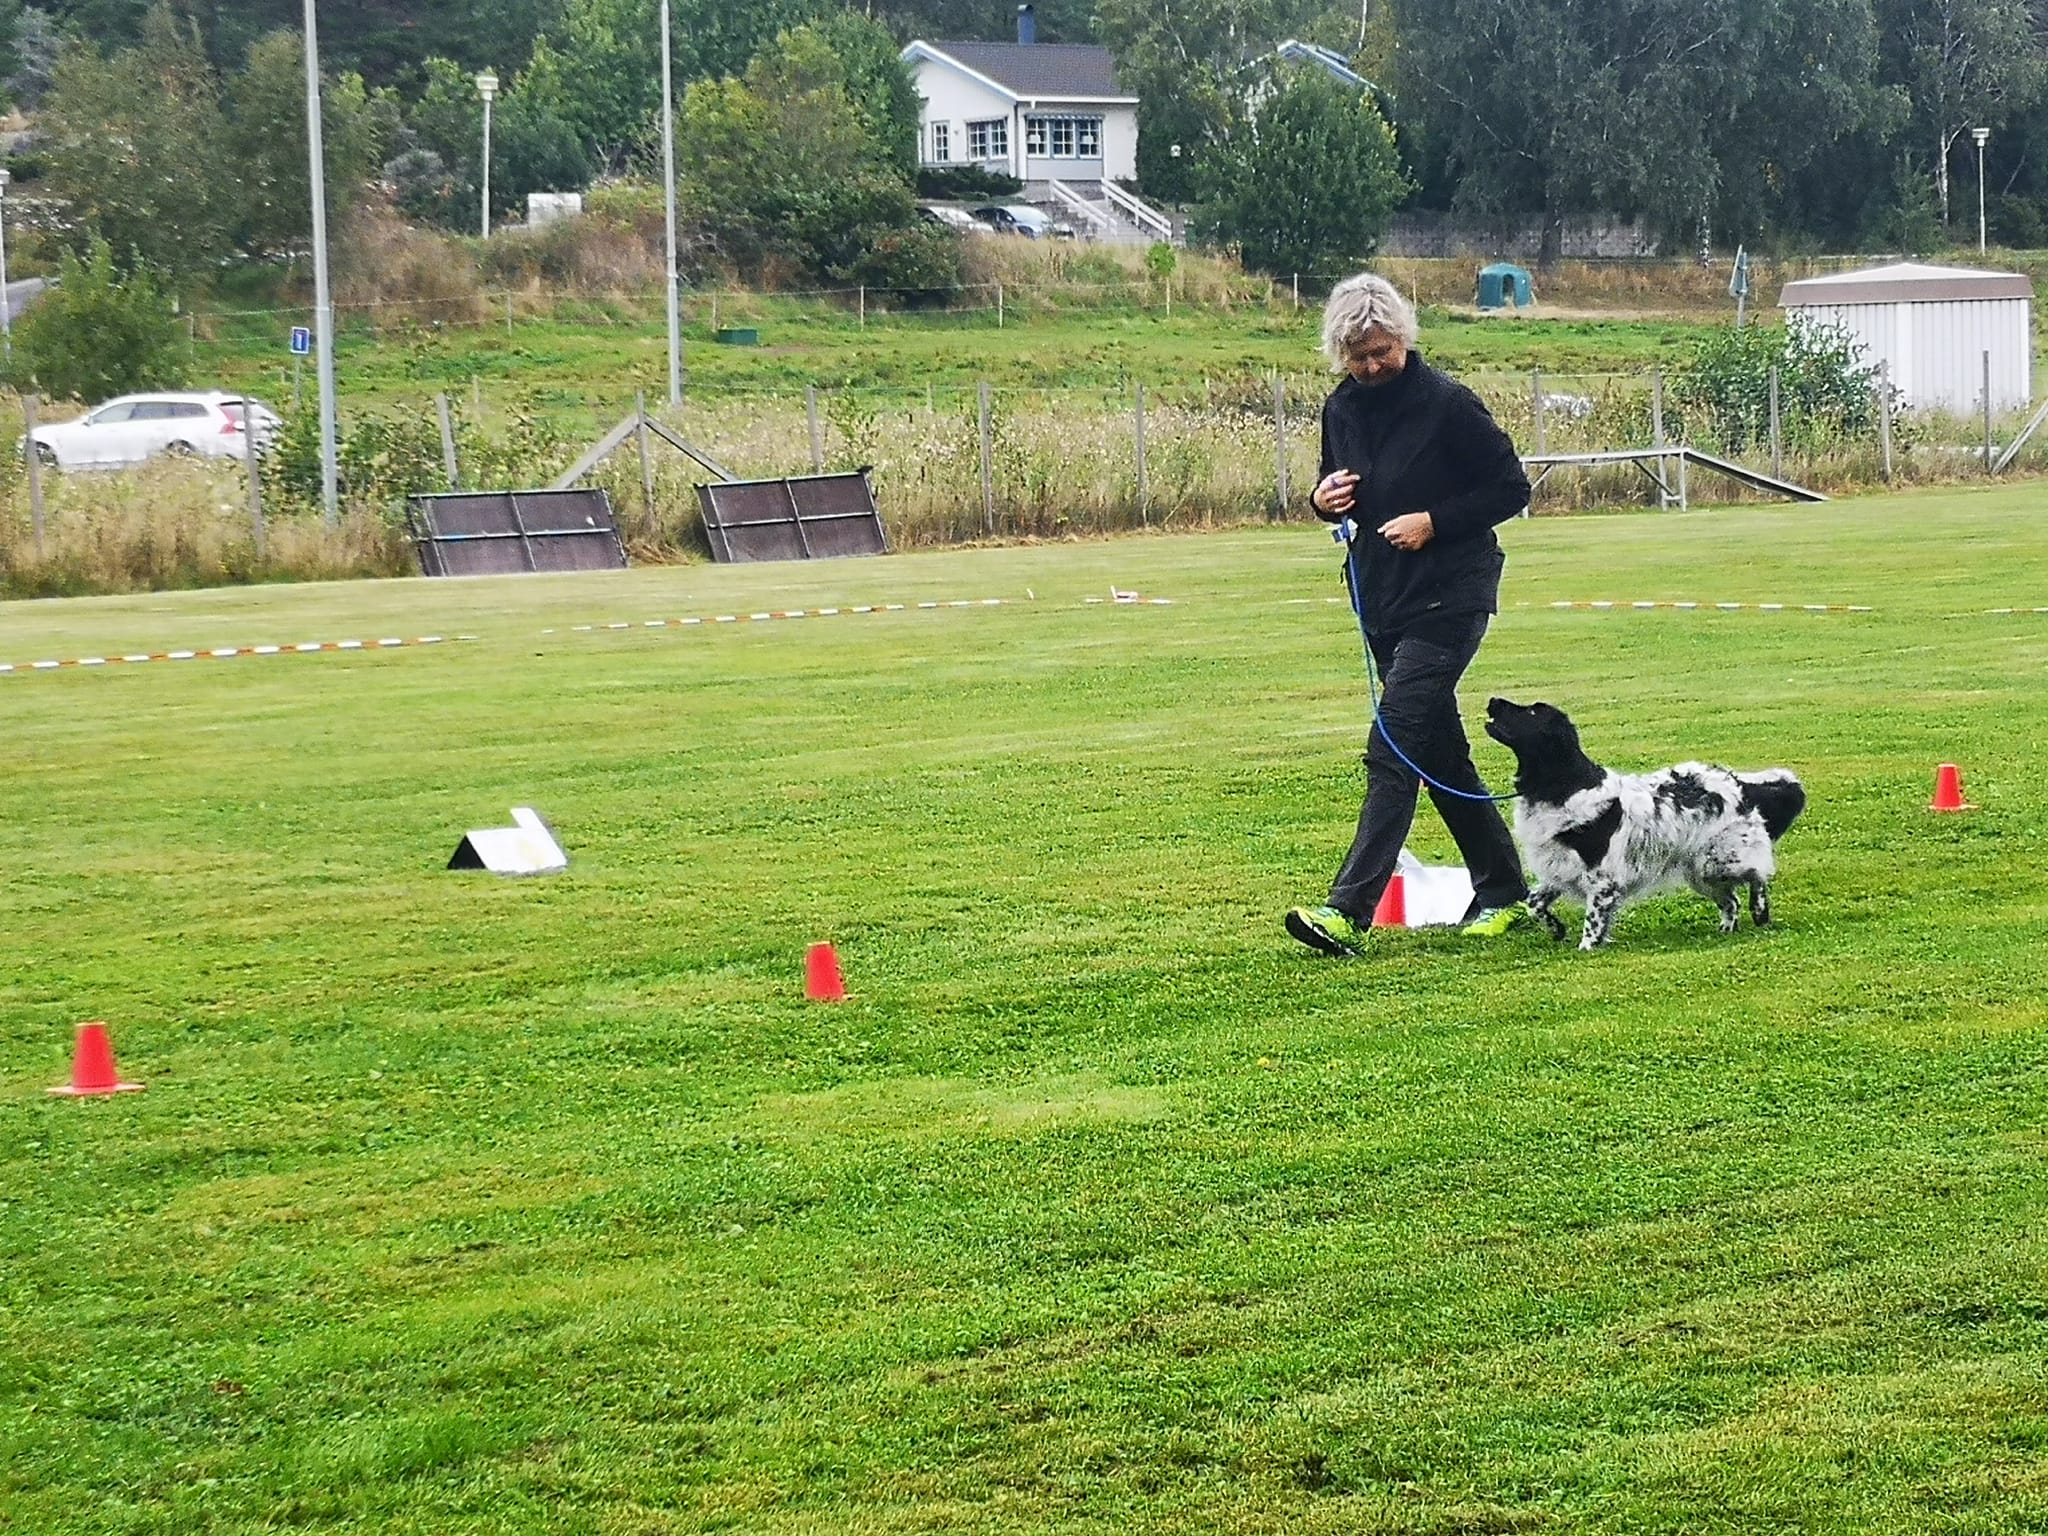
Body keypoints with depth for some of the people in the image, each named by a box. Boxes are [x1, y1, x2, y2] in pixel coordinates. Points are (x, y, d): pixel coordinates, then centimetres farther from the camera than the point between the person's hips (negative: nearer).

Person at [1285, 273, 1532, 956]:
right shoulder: (1341, 409, 7)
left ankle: (1349, 911, -19)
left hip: (1448, 598, -8)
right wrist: (1323, 500, -3)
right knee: (1441, 754, 14)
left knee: (1393, 751, -14)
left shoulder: (1447, 404, -13)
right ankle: (1504, 893, 25)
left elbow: (1511, 489, -8)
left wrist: (1433, 522, -18)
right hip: (1382, 599, 8)